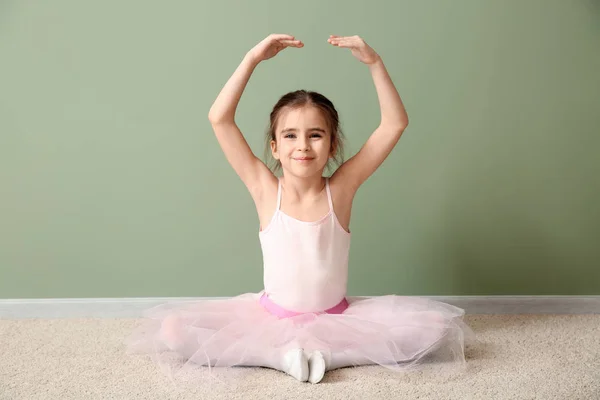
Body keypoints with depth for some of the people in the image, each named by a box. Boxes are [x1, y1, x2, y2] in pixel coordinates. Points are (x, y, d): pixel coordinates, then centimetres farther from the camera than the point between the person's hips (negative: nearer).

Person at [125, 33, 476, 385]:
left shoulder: (342, 186, -8)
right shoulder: (265, 188, -9)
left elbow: (395, 123, -13)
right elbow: (220, 119, -17)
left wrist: (374, 62, -20)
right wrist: (252, 59, -21)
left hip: (338, 319, 1)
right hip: (272, 317, 0)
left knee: (436, 325, -19)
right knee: (173, 329, -19)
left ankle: (326, 354, -18)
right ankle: (284, 355, -18)